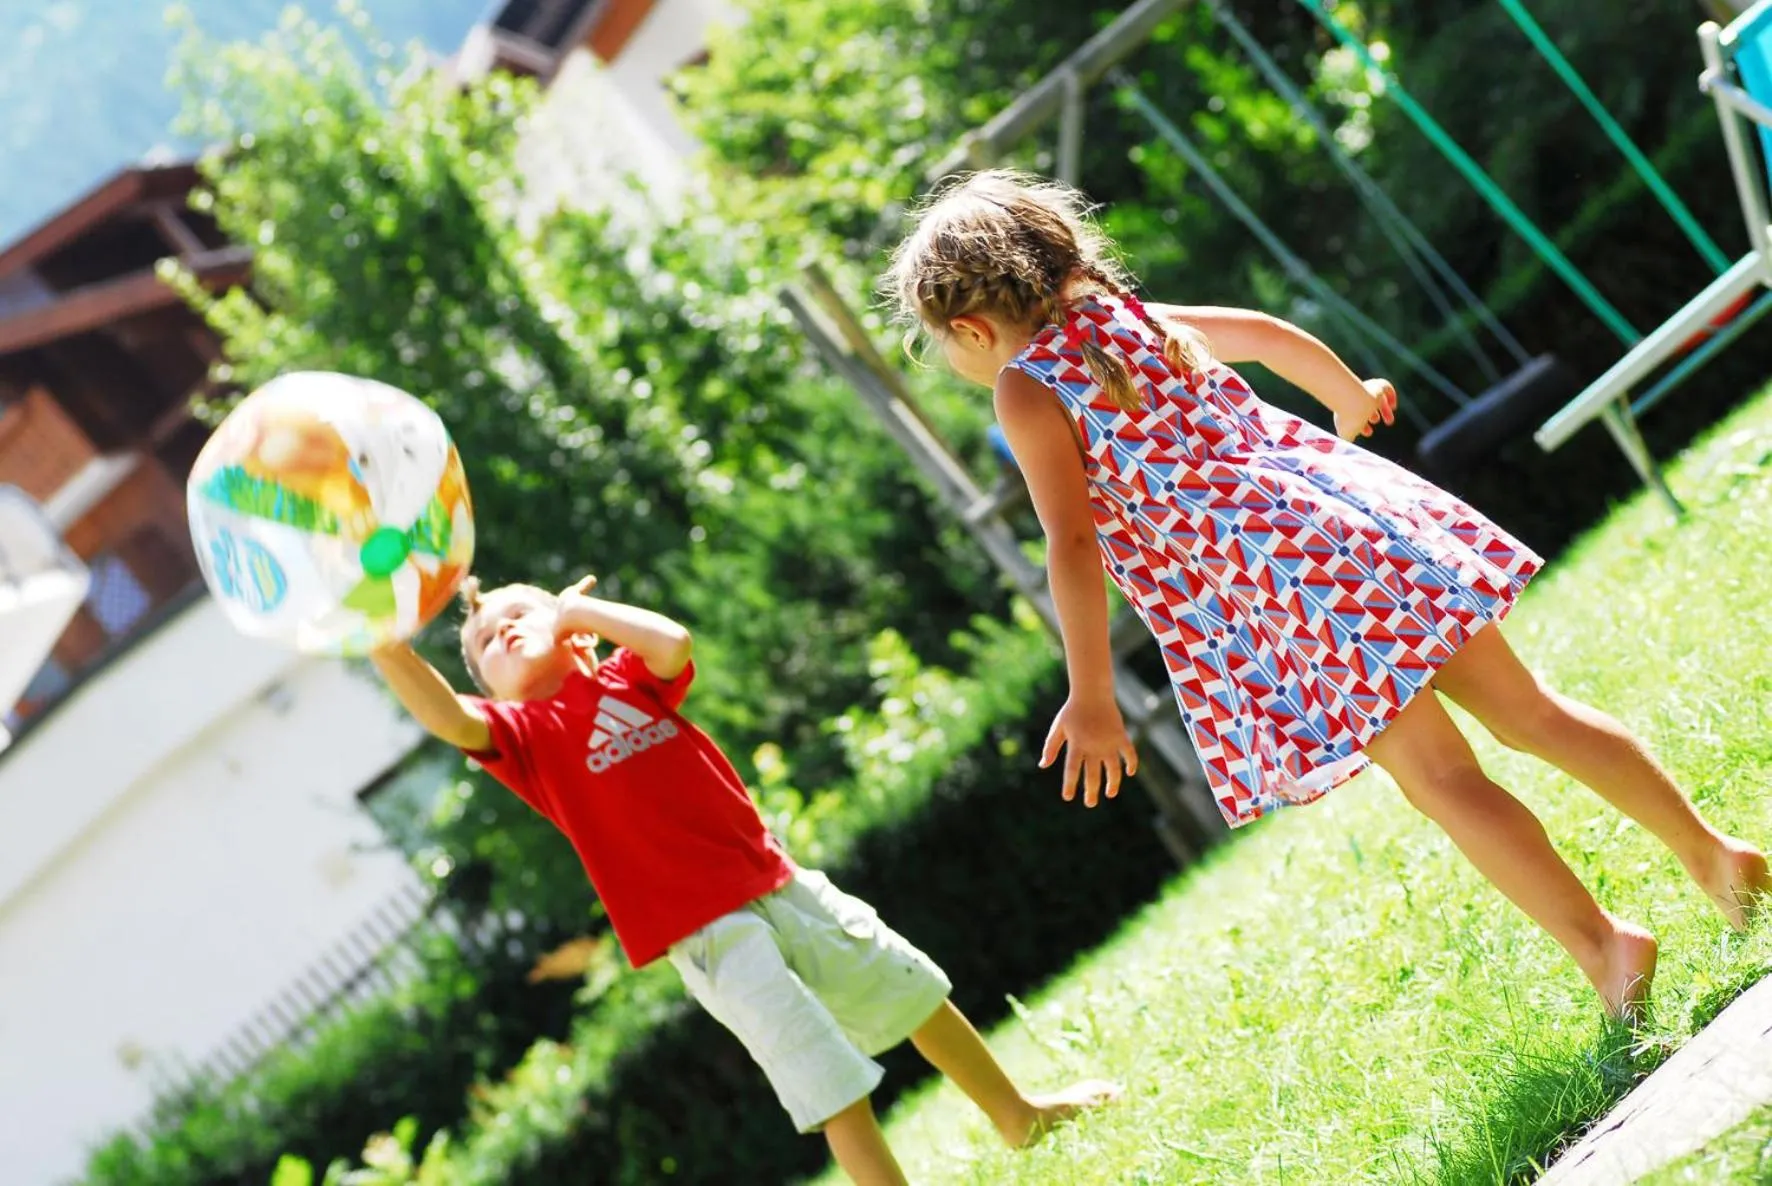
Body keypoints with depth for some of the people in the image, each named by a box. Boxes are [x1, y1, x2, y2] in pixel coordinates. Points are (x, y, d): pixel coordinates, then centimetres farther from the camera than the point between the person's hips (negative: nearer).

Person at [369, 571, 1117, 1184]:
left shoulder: (625, 678, 10)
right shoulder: (525, 732, -2)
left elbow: (674, 643, -12)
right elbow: (446, 718, -22)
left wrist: (577, 606, -4)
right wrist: (382, 635, -35)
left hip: (779, 886, 5)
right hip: (708, 936, -5)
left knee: (914, 989, 20)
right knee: (835, 1086, -11)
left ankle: (1018, 1116, 41)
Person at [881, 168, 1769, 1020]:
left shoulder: (1025, 390, -4)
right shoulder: (1126, 316, 16)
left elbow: (1072, 543, -15)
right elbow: (1265, 333, 27)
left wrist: (1090, 698, -15)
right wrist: (1352, 397, 46)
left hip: (1278, 584, -7)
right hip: (1344, 507, 7)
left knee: (1441, 776, 0)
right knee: (1522, 705, 13)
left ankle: (1601, 940, 1)